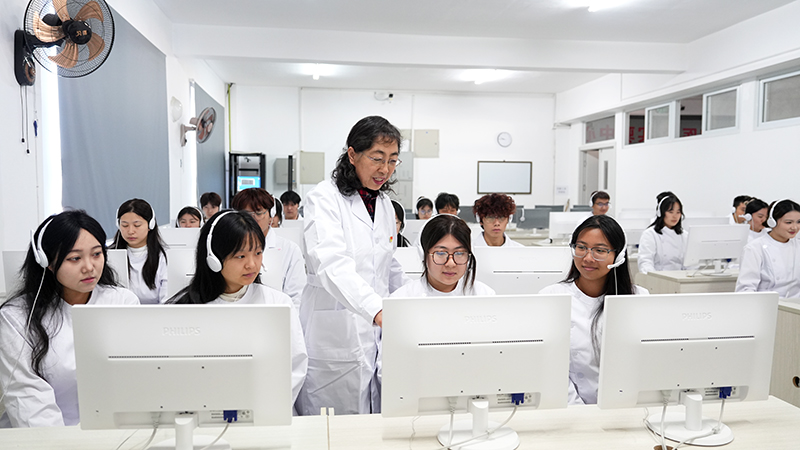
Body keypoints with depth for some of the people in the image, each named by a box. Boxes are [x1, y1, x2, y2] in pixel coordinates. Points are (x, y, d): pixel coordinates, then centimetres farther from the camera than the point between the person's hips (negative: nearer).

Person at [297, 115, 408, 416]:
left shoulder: (384, 203, 11)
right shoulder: (325, 198, -11)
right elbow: (331, 265, -27)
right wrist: (377, 310, -39)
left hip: (376, 332, 6)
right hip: (335, 333, -6)